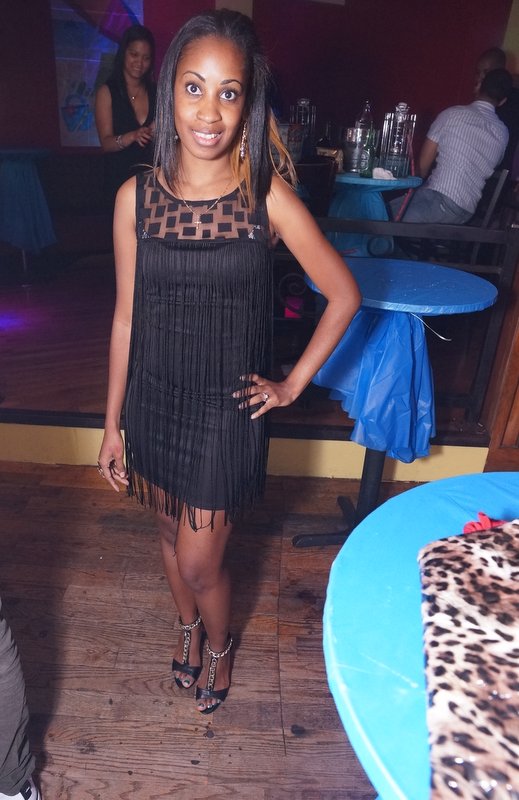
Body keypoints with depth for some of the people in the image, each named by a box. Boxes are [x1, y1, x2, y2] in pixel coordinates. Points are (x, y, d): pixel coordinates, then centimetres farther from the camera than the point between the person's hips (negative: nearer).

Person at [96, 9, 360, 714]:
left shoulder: (269, 199, -13)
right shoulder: (137, 197, -6)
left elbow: (344, 295, -4)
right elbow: (126, 317, 0)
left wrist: (293, 385, -4)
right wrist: (112, 424, 4)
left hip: (228, 407, -3)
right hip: (155, 400, 3)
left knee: (199, 561, 9)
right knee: (172, 533, 23)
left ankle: (220, 646, 45)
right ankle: (190, 628, 55)